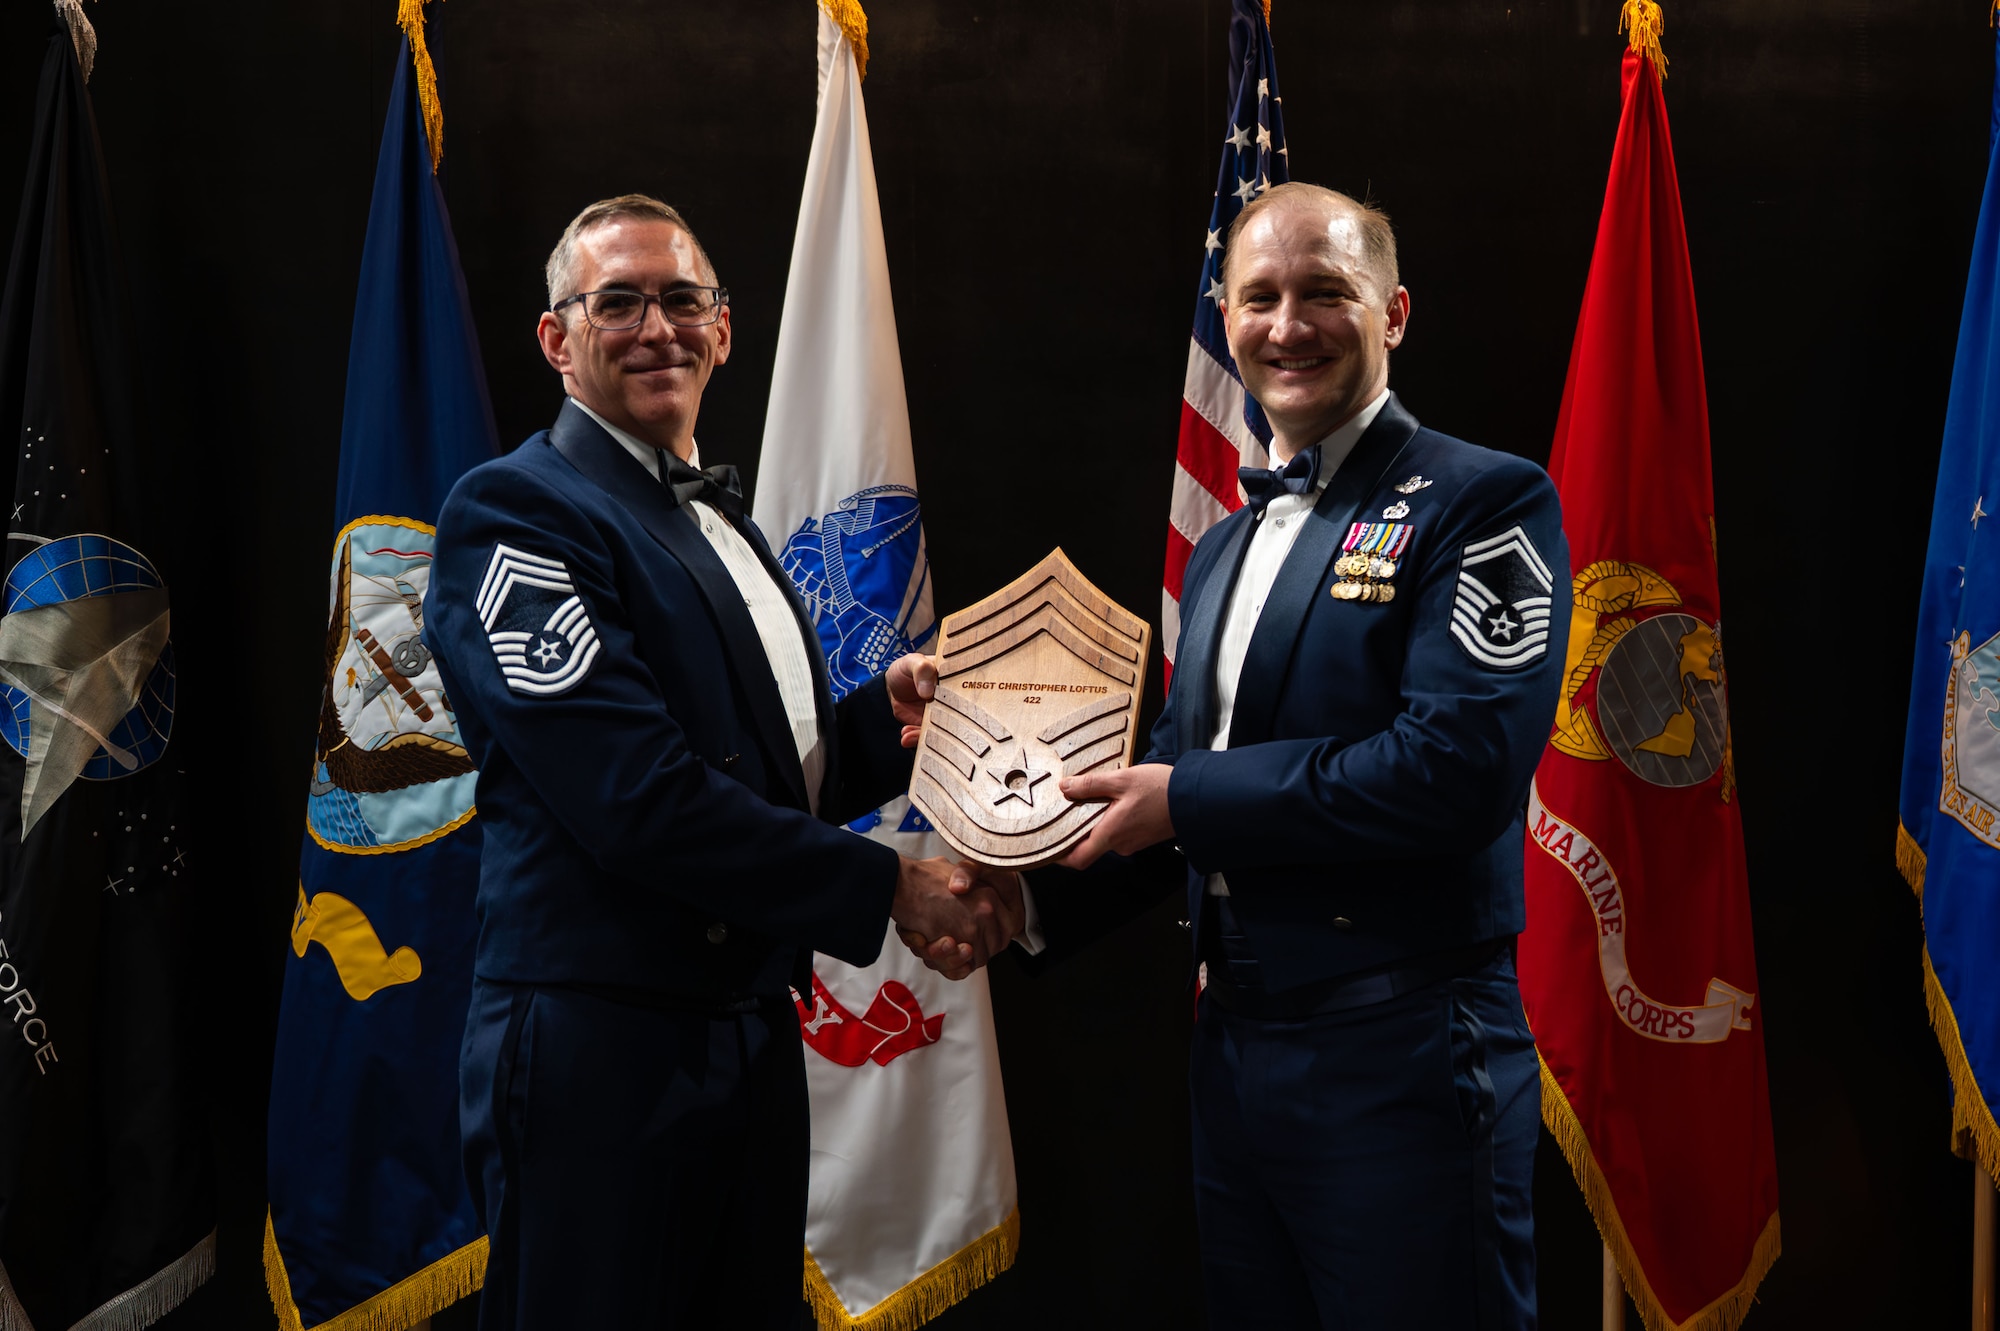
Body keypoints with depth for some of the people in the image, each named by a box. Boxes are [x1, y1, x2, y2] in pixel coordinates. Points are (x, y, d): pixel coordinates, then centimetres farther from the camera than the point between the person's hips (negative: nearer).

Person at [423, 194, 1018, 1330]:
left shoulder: (721, 523, 17)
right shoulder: (514, 511, -11)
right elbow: (640, 798, -21)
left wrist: (882, 722, 0)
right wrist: (893, 889, -15)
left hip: (756, 1033, 8)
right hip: (600, 1054, -8)